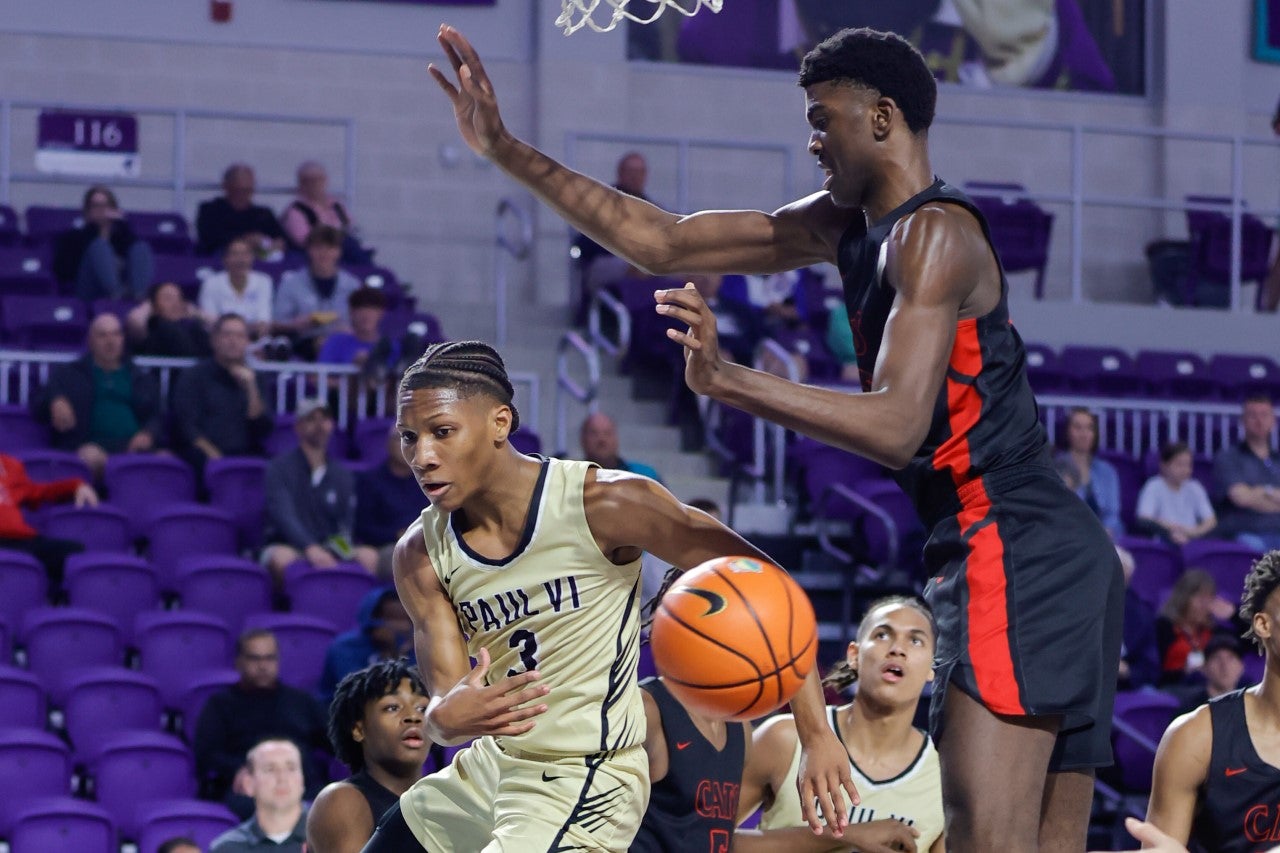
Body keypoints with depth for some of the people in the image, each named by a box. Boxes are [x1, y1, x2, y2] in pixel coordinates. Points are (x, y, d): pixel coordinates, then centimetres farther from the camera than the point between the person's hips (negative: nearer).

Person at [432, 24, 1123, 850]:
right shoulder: (848, 225, 17)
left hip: (1013, 549, -11)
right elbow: (664, 243, 18)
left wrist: (726, 380, -31)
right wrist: (508, 153, 16)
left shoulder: (934, 233, -11)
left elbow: (896, 427, -23)